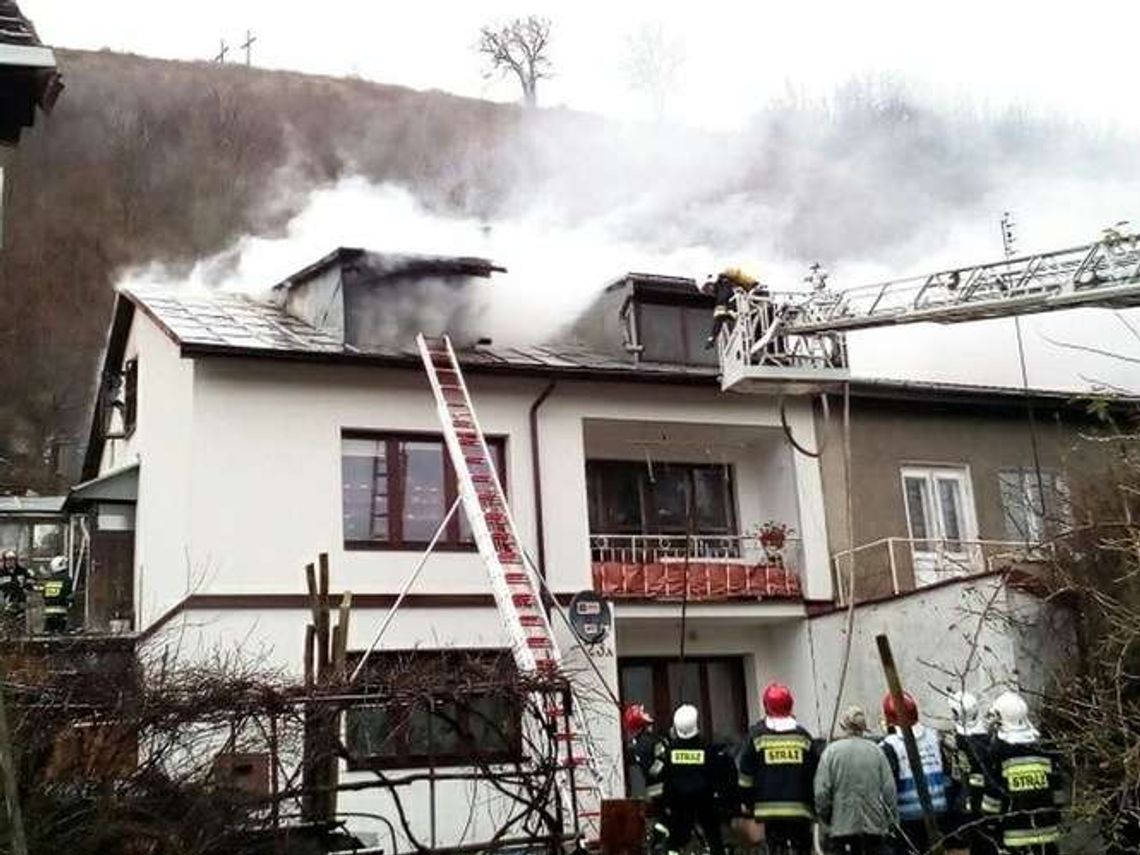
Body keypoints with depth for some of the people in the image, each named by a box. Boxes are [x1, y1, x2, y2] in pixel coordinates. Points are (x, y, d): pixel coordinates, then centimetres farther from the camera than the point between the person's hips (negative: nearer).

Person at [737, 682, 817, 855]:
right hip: (800, 808, 1)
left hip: (769, 808, -1)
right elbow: (814, 774, 6)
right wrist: (816, 806, 16)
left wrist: (748, 803, 12)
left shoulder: (756, 735, -2)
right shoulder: (803, 735, 3)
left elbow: (746, 774, 1)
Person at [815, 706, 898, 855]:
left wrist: (824, 819, 6)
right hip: (875, 825, 2)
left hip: (842, 827, -2)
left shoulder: (831, 752, -5)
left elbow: (821, 792, -8)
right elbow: (889, 790, 0)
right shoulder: (876, 751, 0)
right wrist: (892, 822, 10)